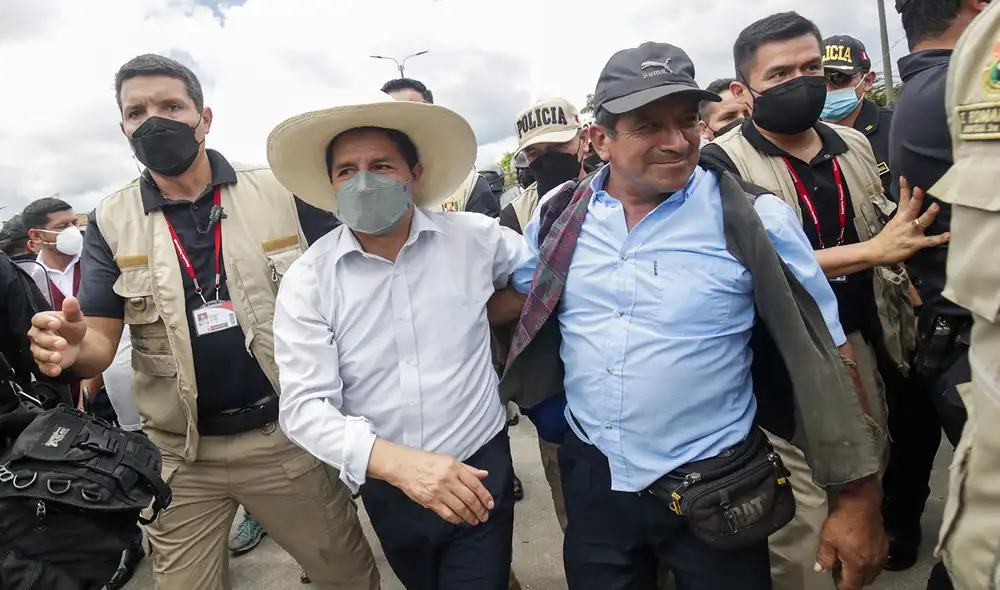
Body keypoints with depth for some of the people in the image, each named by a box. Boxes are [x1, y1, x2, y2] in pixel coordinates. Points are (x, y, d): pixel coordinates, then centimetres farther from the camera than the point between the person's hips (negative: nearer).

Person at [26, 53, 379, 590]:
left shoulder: (282, 193, -5)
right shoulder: (110, 222, 1)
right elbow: (101, 342, -1)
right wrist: (73, 346, -24)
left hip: (288, 437, -1)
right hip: (179, 455, 2)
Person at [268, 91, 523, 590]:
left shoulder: (476, 238, -9)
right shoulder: (306, 282, -10)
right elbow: (305, 407, -17)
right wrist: (398, 462, -31)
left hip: (480, 471, -2)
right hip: (386, 486, 3)